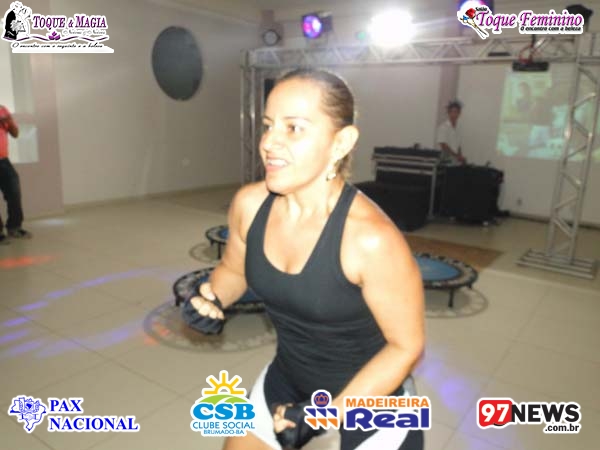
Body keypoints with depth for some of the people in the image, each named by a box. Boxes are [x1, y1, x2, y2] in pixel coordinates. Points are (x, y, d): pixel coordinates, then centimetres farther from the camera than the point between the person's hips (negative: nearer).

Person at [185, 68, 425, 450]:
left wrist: (326, 414, -20)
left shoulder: (370, 238, -31)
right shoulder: (249, 204, -15)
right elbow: (235, 268, 6)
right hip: (286, 380, 5)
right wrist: (211, 299, -14)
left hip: (370, 398, -5)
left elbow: (406, 346, -18)